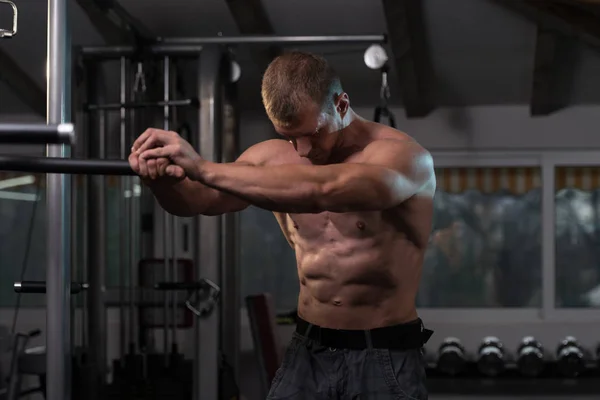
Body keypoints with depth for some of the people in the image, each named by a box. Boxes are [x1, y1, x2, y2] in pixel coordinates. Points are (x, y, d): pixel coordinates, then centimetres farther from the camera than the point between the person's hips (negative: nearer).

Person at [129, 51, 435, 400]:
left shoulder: (402, 155, -15)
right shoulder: (274, 158, 3)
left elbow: (322, 190, -33)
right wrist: (162, 174, -32)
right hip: (307, 354, 4)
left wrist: (203, 169, -37)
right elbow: (196, 199, -8)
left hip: (386, 360, -4)